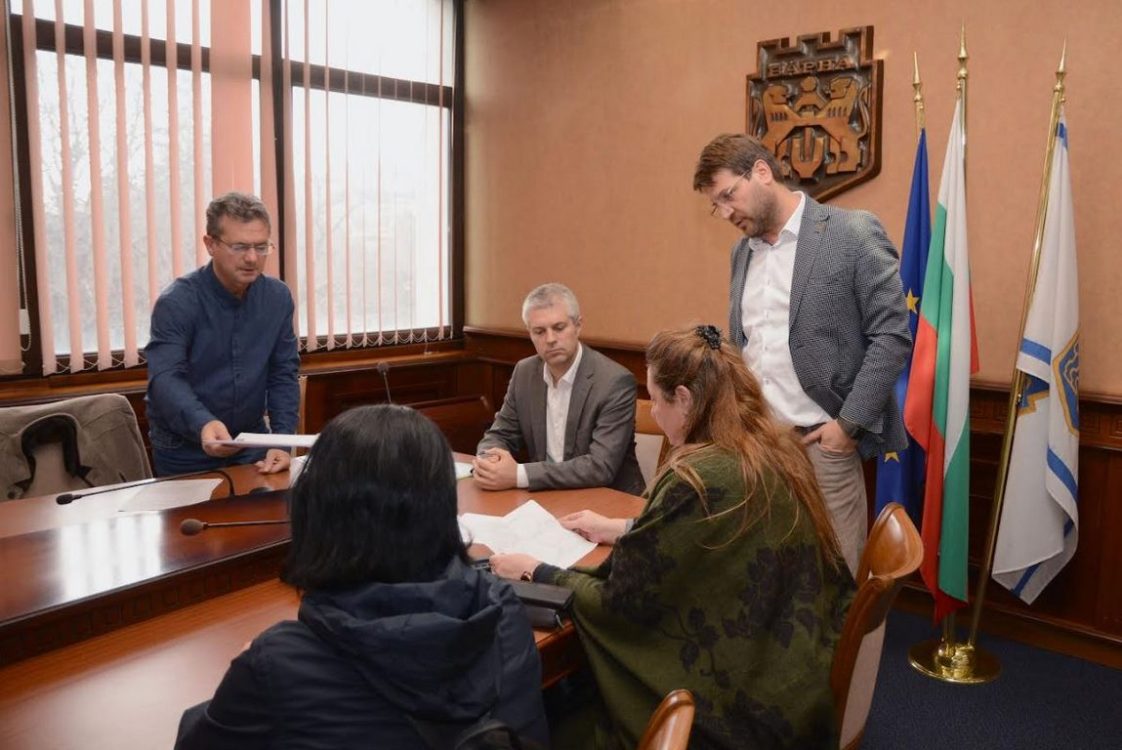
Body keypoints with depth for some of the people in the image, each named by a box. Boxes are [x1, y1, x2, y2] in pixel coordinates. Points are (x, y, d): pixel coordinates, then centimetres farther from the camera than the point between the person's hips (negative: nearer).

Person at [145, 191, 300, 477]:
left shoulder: (278, 297, -2)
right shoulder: (178, 302, -15)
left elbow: (283, 374, 0)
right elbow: (165, 379, -26)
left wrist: (282, 441, -14)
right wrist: (203, 424, -46)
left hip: (251, 443, 3)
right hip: (185, 452, -3)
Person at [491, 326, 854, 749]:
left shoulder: (697, 480, -26)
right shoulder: (780, 447, -1)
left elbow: (620, 600, -17)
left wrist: (535, 572, -3)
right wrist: (622, 530, 19)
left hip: (752, 702, -8)